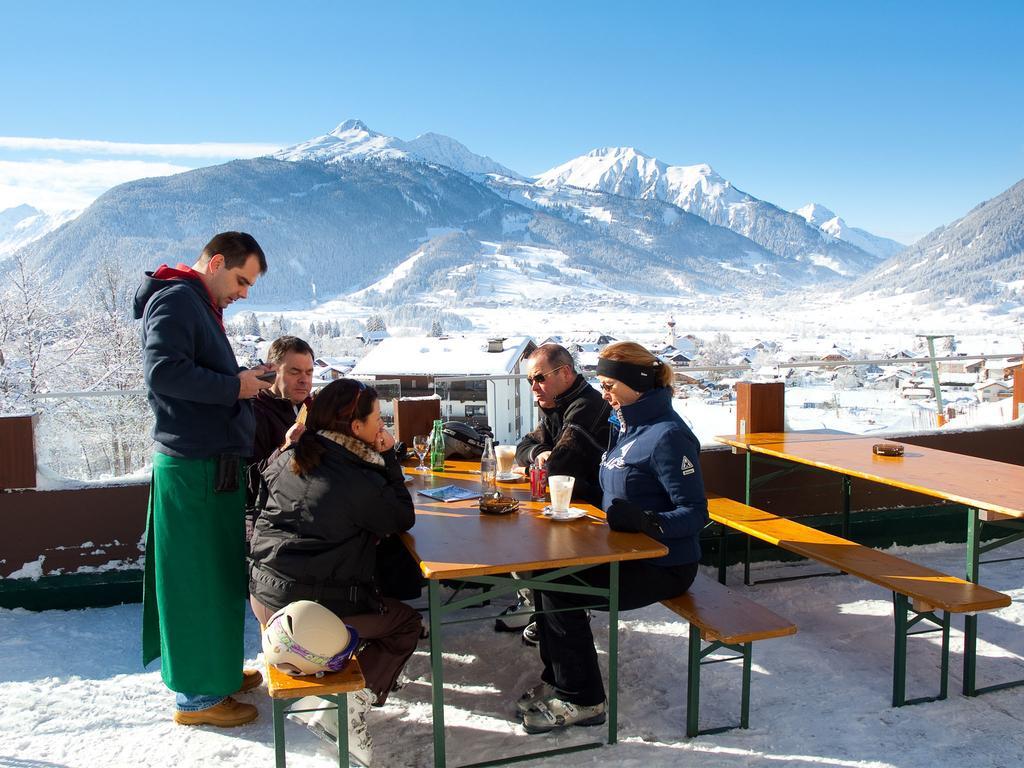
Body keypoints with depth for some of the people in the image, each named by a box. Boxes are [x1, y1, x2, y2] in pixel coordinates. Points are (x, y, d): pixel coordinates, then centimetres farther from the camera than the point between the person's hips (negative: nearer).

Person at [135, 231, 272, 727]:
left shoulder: (201, 306, 20)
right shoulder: (175, 300, -12)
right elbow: (163, 370, -25)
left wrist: (243, 380, 9)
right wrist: (233, 386, -17)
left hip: (213, 464, 10)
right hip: (193, 468, -10)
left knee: (220, 577, 17)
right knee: (197, 580, -1)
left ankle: (215, 669, 31)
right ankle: (197, 696, 11)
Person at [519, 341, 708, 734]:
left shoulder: (667, 436, -21)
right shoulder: (626, 426, 9)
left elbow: (695, 513, -23)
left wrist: (642, 520, -37)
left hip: (664, 565, -9)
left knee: (560, 593, -16)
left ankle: (581, 701, 1)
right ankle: (557, 679, 14)